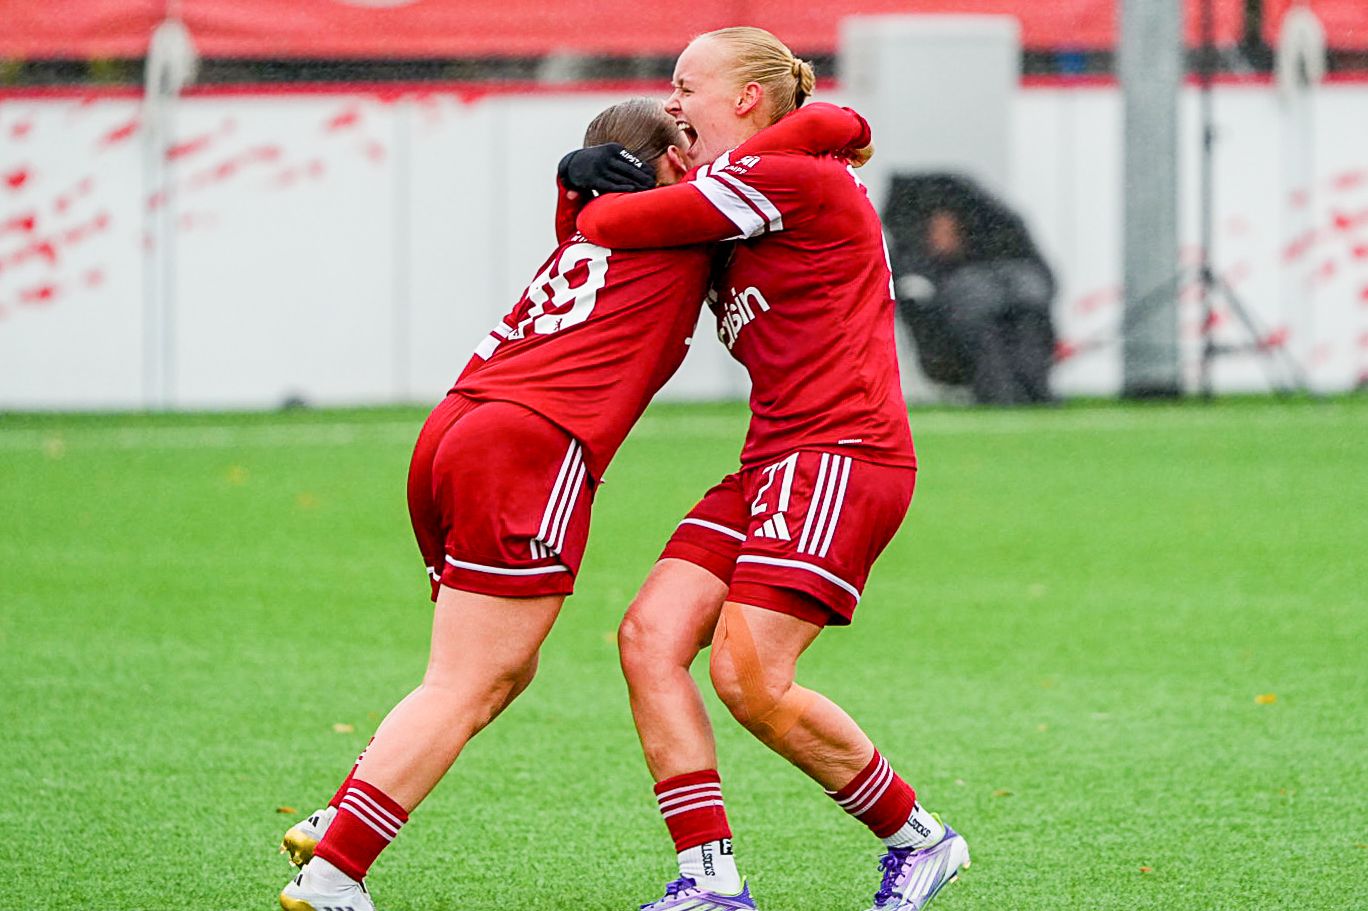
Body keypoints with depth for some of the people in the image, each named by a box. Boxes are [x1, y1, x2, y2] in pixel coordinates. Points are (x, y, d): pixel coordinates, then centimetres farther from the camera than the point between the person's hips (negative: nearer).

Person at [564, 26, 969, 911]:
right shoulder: (741, 198, 20)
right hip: (773, 462, 10)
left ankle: (919, 836, 4)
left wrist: (592, 208, 10)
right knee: (650, 636, -5)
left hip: (840, 457, -10)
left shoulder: (788, 174, -11)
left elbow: (614, 225, -14)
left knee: (750, 679, -16)